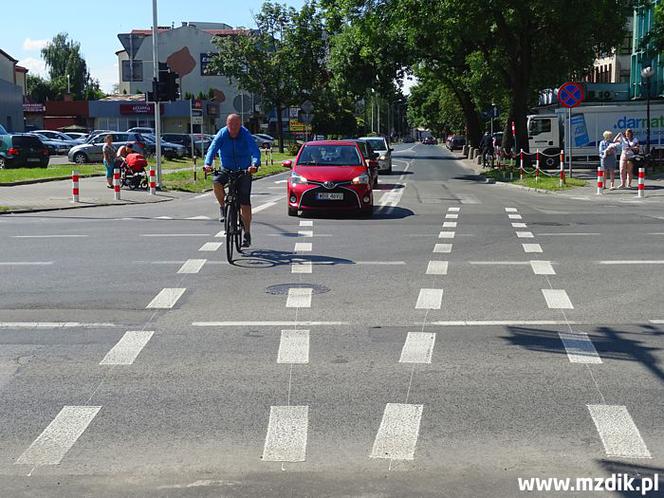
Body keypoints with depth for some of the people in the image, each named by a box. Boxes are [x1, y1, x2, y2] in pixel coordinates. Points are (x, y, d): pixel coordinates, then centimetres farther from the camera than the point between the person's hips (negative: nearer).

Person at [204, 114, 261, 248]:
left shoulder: (246, 135, -16)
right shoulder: (222, 134, -11)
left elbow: (255, 151, -28)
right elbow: (212, 149, -22)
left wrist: (255, 165, -48)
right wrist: (208, 163, -42)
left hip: (244, 171, -2)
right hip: (226, 169, 2)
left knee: (245, 203, -6)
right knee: (216, 182, -30)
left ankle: (247, 233, 5)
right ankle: (223, 207, -3)